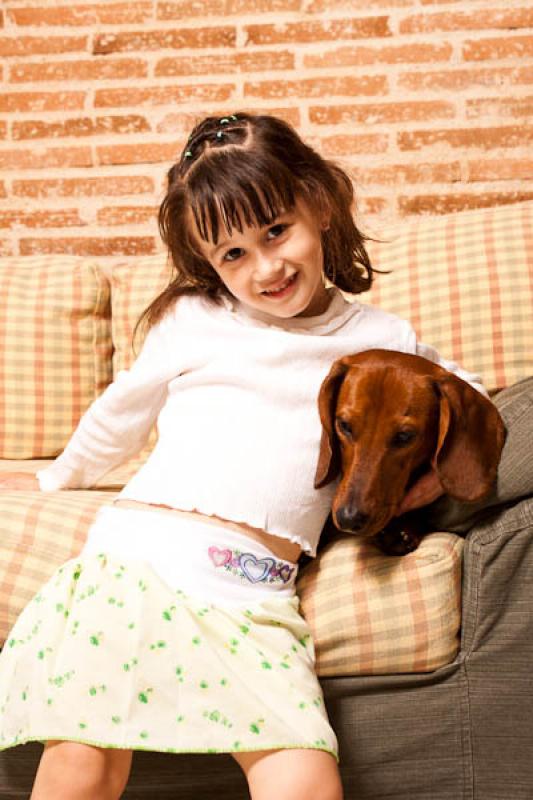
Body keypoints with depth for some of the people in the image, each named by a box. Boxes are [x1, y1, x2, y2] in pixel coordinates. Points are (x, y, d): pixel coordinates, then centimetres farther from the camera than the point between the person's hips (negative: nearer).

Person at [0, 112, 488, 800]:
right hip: (137, 556, 0)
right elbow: (122, 412, 26)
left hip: (254, 596, 1)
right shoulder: (193, 320, 11)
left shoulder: (383, 341, 14)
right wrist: (56, 480, 38)